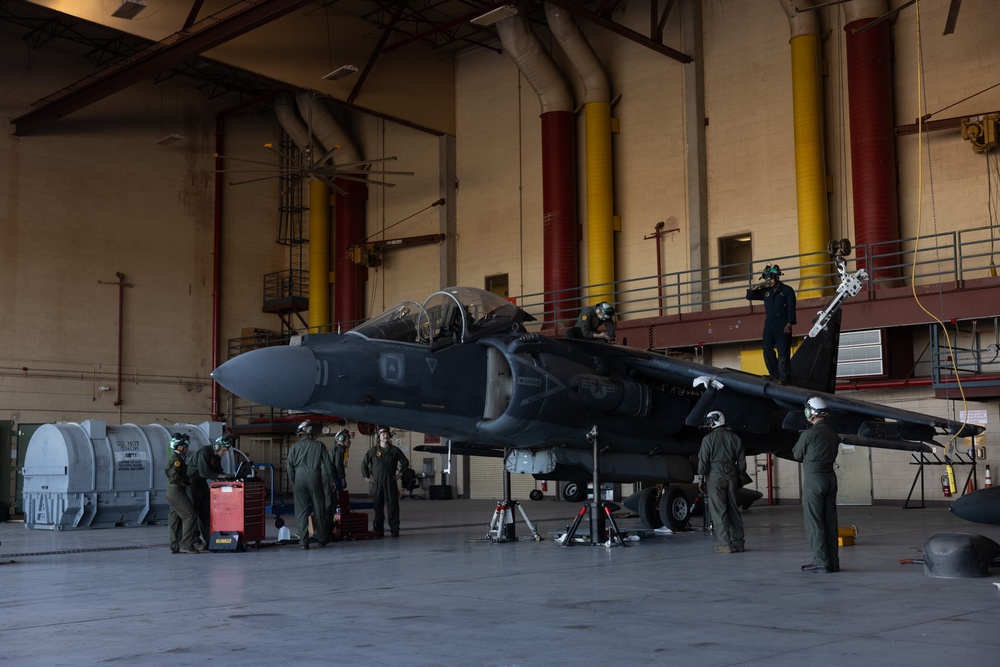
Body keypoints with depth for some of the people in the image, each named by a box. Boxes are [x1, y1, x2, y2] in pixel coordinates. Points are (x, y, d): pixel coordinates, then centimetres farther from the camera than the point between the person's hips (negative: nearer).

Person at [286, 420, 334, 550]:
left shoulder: (294, 447, 4)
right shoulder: (319, 445, 1)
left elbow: (290, 467, 4)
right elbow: (328, 464, 2)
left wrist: (293, 482, 14)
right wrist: (331, 480, 11)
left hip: (300, 478, 0)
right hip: (315, 478, 0)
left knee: (301, 510, 3)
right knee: (319, 508, 11)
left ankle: (303, 541, -3)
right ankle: (322, 538, 20)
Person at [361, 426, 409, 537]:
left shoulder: (394, 450, 6)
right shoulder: (373, 450, 6)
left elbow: (405, 462, 16)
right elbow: (364, 463, 13)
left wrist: (399, 474, 9)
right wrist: (366, 477, 8)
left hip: (390, 482, 0)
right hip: (376, 483, 0)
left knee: (392, 506, -3)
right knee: (378, 506, 1)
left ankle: (394, 530, 0)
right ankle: (378, 530, 7)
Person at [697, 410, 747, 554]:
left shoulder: (708, 438, -6)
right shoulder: (735, 438, 8)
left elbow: (703, 462, -7)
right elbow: (742, 462, 10)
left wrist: (702, 476, 6)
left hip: (715, 476, -5)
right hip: (731, 475, 5)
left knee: (718, 510, -2)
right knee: (733, 509, 10)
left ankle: (724, 544, -6)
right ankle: (737, 543, 12)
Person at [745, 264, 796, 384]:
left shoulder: (787, 290, 2)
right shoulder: (765, 291, 14)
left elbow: (791, 308, -3)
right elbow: (749, 296, 14)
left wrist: (789, 324, -13)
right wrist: (758, 287, 0)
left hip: (783, 325, -5)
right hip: (769, 325, 5)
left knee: (783, 352, -7)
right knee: (767, 349, -3)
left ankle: (784, 376, -4)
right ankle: (775, 374, 5)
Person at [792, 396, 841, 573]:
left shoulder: (809, 434, -13)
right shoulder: (833, 433, 9)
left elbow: (796, 454, -1)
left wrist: (801, 440, 16)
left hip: (814, 478, -7)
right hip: (830, 477, 7)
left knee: (814, 522, -2)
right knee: (830, 521, 10)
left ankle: (821, 561, -4)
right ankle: (833, 562, 12)